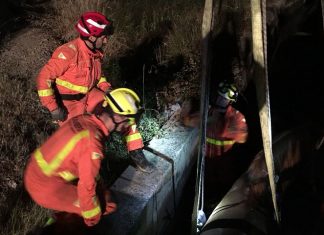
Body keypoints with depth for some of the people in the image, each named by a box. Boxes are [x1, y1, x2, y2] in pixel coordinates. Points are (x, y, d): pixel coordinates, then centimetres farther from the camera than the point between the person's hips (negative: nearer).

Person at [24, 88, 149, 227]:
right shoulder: (92, 144, -28)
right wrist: (92, 220, -4)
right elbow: (87, 187, -20)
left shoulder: (83, 118, -2)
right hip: (45, 187, -9)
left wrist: (99, 185, 26)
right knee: (108, 206, -4)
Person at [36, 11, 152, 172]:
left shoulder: (95, 52, -4)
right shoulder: (69, 52, -28)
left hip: (89, 96, 6)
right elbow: (43, 79, -27)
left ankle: (135, 152, 1)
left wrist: (106, 88, -3)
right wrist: (53, 108, -24)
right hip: (68, 104, -6)